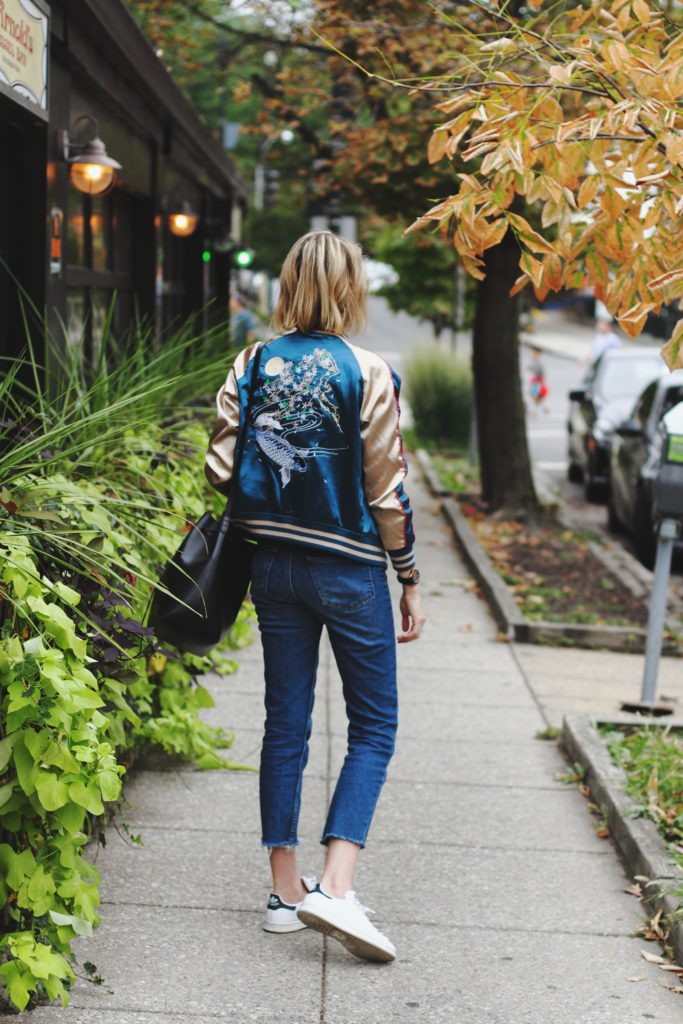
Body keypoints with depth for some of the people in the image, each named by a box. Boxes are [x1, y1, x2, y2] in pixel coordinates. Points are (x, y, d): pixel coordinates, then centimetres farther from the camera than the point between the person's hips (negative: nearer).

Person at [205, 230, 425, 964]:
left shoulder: (253, 365, 1)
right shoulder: (366, 373, -12)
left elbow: (220, 468, -1)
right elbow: (386, 492, -11)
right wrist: (410, 584, -2)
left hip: (274, 565, 5)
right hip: (348, 568, -4)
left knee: (285, 722, 12)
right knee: (373, 725, 6)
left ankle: (286, 890, 17)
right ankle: (336, 888, -7)